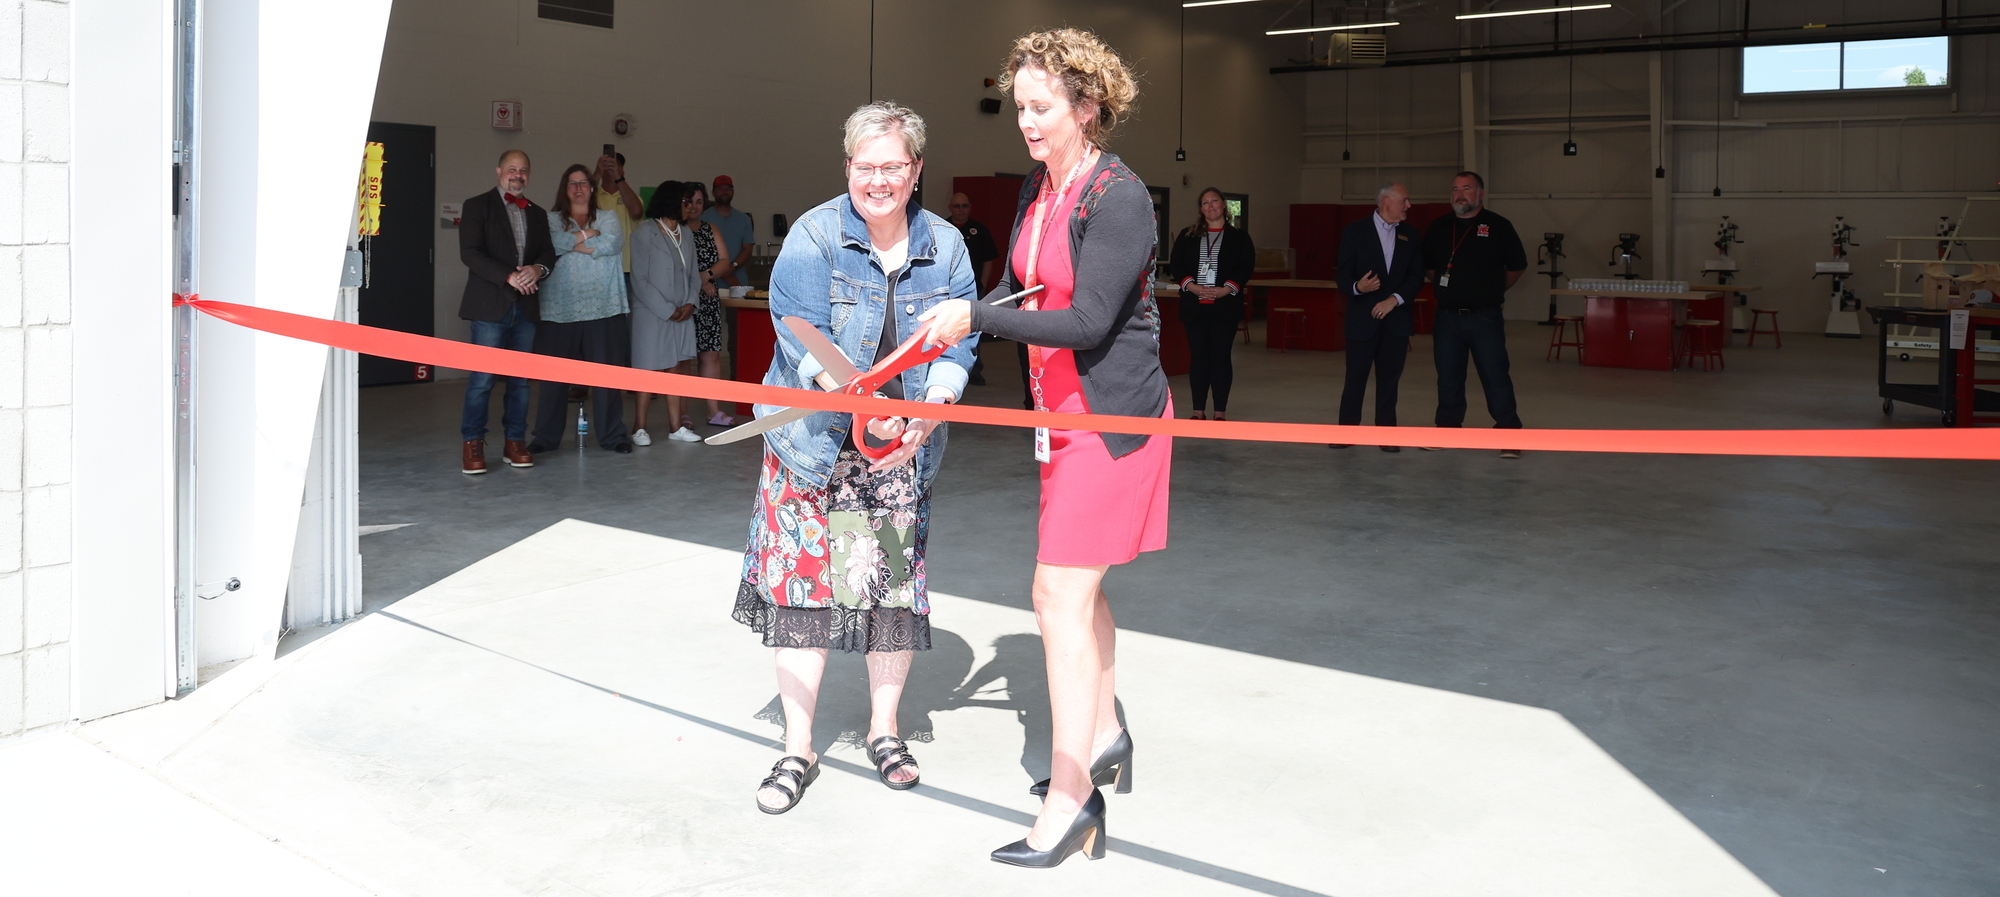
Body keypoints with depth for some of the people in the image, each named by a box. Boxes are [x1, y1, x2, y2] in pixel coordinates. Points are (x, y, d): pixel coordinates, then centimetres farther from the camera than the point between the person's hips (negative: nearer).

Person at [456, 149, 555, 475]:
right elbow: (470, 253, -8)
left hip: (525, 305, 5)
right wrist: (509, 276, -17)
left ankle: (515, 441, 14)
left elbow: (548, 252, 14)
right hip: (489, 305, -5)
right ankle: (473, 444, 1)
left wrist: (538, 269, -10)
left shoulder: (536, 213, 19)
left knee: (520, 378, 7)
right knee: (483, 377, -7)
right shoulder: (477, 206, 2)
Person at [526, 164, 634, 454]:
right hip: (560, 308, 0)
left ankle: (612, 434, 9)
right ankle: (546, 436, 11)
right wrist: (585, 234, -9)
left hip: (603, 307, 0)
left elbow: (614, 243, -7)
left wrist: (572, 243, -5)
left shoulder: (607, 217, 13)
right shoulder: (551, 220, 12)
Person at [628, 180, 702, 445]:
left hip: (681, 314, 6)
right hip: (652, 314, -6)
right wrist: (667, 310, -14)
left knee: (675, 369, 8)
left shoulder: (686, 233, 10)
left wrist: (690, 303, -5)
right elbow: (640, 280, -12)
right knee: (650, 371, -1)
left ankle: (676, 428, 12)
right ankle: (639, 428, 9)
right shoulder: (646, 233, -9)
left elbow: (693, 274, 13)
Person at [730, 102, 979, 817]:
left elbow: (956, 345, -2)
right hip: (815, 441, -2)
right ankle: (798, 750, 11)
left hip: (903, 447, 3)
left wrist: (926, 412, -21)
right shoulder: (814, 236, -7)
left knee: (898, 583, 5)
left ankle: (884, 729, 26)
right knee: (803, 582, -2)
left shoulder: (945, 246, 3)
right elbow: (803, 336, -17)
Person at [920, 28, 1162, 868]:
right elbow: (1014, 292, 13)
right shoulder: (1038, 187, 7)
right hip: (1063, 412, 9)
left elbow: (1087, 321, -24)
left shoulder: (1118, 196, -18)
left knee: (1061, 596, -9)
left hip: (1111, 417, -9)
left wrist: (976, 317, -18)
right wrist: (942, 337, -1)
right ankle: (1103, 737, 37)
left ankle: (1072, 797, -1)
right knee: (1077, 587, 18)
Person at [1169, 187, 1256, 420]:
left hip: (1225, 306, -2)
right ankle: (1198, 411, 8)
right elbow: (1177, 265, 5)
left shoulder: (1238, 237, 7)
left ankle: (1220, 412, 4)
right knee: (1198, 357, 2)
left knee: (1221, 356, -1)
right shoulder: (1187, 236, 12)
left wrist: (1224, 290, -13)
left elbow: (1246, 268, 0)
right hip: (1194, 305, 2)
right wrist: (1194, 287, -10)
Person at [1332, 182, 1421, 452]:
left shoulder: (1411, 235, 8)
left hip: (1396, 319, 3)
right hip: (1362, 318, -2)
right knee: (1355, 377, 2)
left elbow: (1416, 277, 4)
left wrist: (1394, 299, -11)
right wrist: (1357, 287, -26)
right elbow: (1342, 274, -5)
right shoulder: (1355, 232, -2)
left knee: (1389, 379, 5)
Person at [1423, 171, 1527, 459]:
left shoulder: (1498, 227, -1)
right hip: (1447, 316, 3)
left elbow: (1517, 266, 8)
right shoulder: (1439, 228, 7)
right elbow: (1428, 266, 20)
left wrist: (1493, 292, 12)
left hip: (1485, 316, -3)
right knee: (1448, 378, 9)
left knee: (1495, 376, -4)